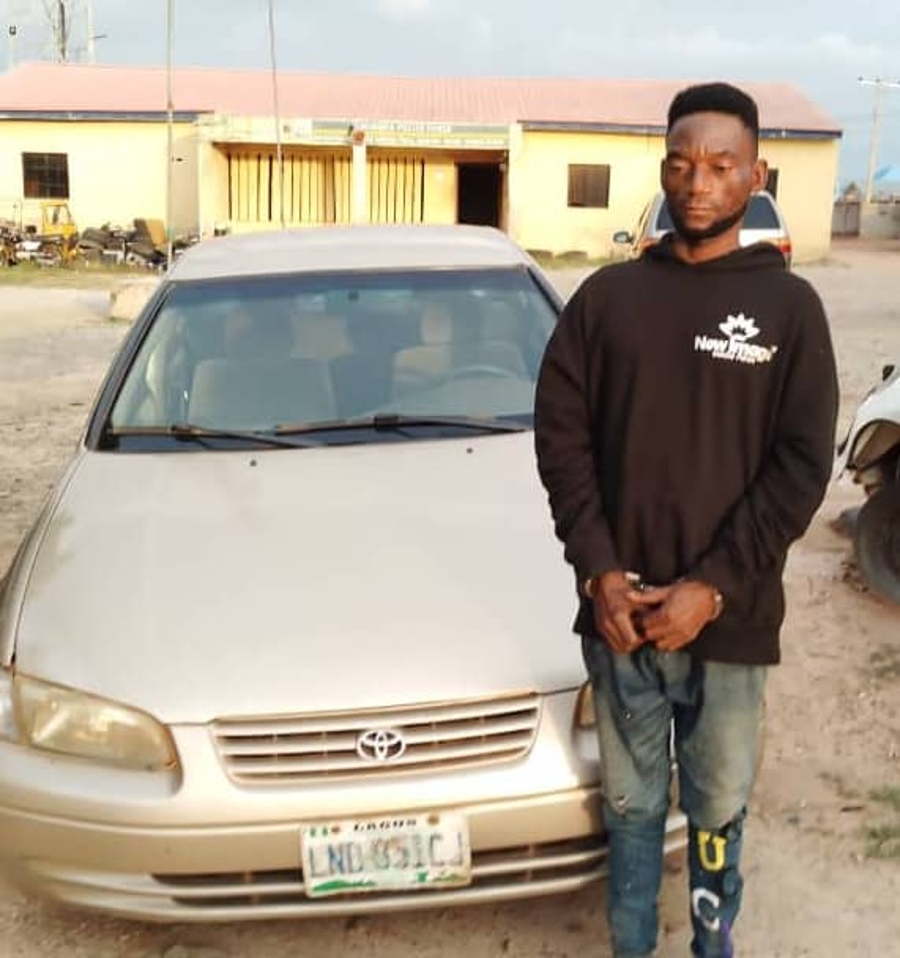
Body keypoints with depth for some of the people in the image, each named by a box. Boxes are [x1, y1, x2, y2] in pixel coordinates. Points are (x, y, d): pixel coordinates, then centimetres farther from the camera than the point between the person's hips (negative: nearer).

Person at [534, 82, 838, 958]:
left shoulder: (789, 306, -1)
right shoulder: (608, 296, 3)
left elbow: (801, 465, -6)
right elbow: (560, 433, 1)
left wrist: (711, 587, -13)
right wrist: (598, 570, -10)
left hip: (730, 617, -1)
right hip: (620, 611, 1)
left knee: (718, 808, 15)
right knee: (631, 804, 16)